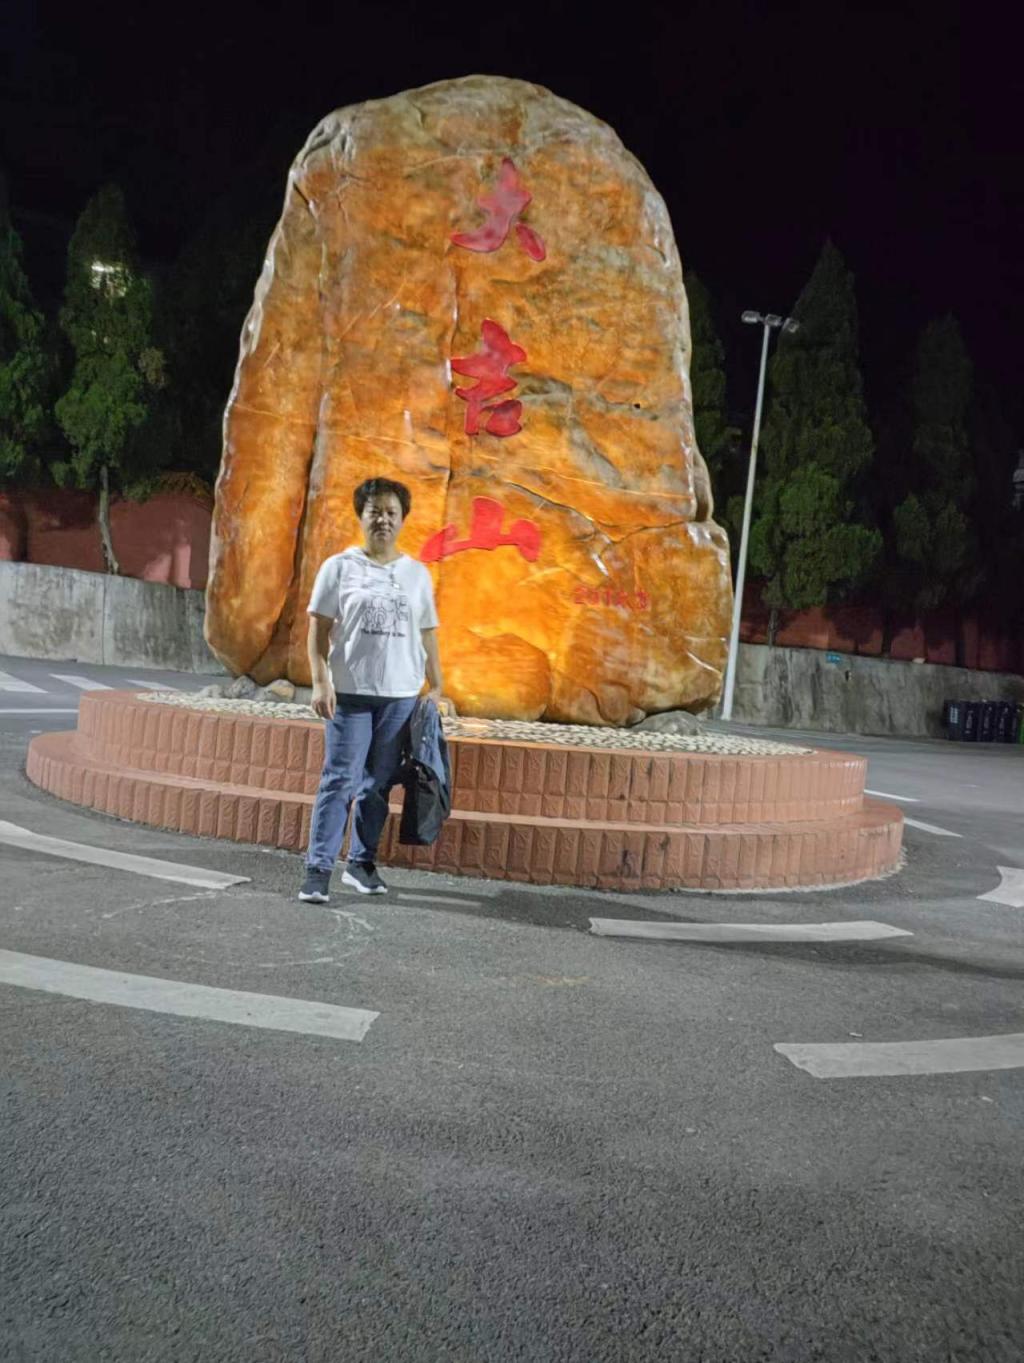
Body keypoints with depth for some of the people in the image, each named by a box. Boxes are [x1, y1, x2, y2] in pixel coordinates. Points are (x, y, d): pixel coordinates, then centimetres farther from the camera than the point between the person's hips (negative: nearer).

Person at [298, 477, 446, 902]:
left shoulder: (417, 574, 9)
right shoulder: (339, 567, 1)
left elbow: (427, 635, 12)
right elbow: (319, 630, -1)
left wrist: (436, 688, 9)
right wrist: (320, 682, -10)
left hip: (400, 696, 3)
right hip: (350, 692, -3)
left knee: (377, 784, 9)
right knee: (339, 780, -5)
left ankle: (362, 863, 20)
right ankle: (318, 868, 0)